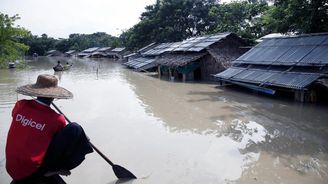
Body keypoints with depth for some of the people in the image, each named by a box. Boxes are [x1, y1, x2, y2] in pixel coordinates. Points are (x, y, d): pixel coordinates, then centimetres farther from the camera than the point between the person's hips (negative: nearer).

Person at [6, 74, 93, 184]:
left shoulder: (20, 106, -5)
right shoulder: (56, 119, -15)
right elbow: (67, 141, 4)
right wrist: (79, 137, 24)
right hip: (33, 171, -7)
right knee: (75, 129, -12)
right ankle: (52, 169, -5)